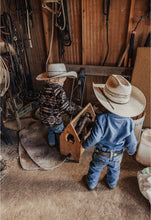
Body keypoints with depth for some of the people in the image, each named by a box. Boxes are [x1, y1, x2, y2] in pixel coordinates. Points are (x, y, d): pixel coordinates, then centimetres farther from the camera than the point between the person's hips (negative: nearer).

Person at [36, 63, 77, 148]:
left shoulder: (44, 88, -2)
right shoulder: (59, 90, -24)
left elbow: (41, 102, 9)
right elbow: (64, 105, -29)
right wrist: (71, 108, -9)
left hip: (44, 118, 8)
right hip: (55, 120, -7)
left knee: (51, 131, 32)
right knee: (61, 134, 18)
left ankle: (52, 143, 54)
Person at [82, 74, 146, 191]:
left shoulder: (101, 119, -35)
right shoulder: (128, 121, -23)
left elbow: (94, 138, -29)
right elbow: (131, 142, -11)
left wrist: (85, 144, -8)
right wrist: (131, 151, 10)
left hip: (101, 154, -2)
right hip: (117, 155, 3)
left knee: (95, 168, 27)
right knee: (114, 169, 33)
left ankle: (91, 184, 53)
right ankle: (112, 184, 60)